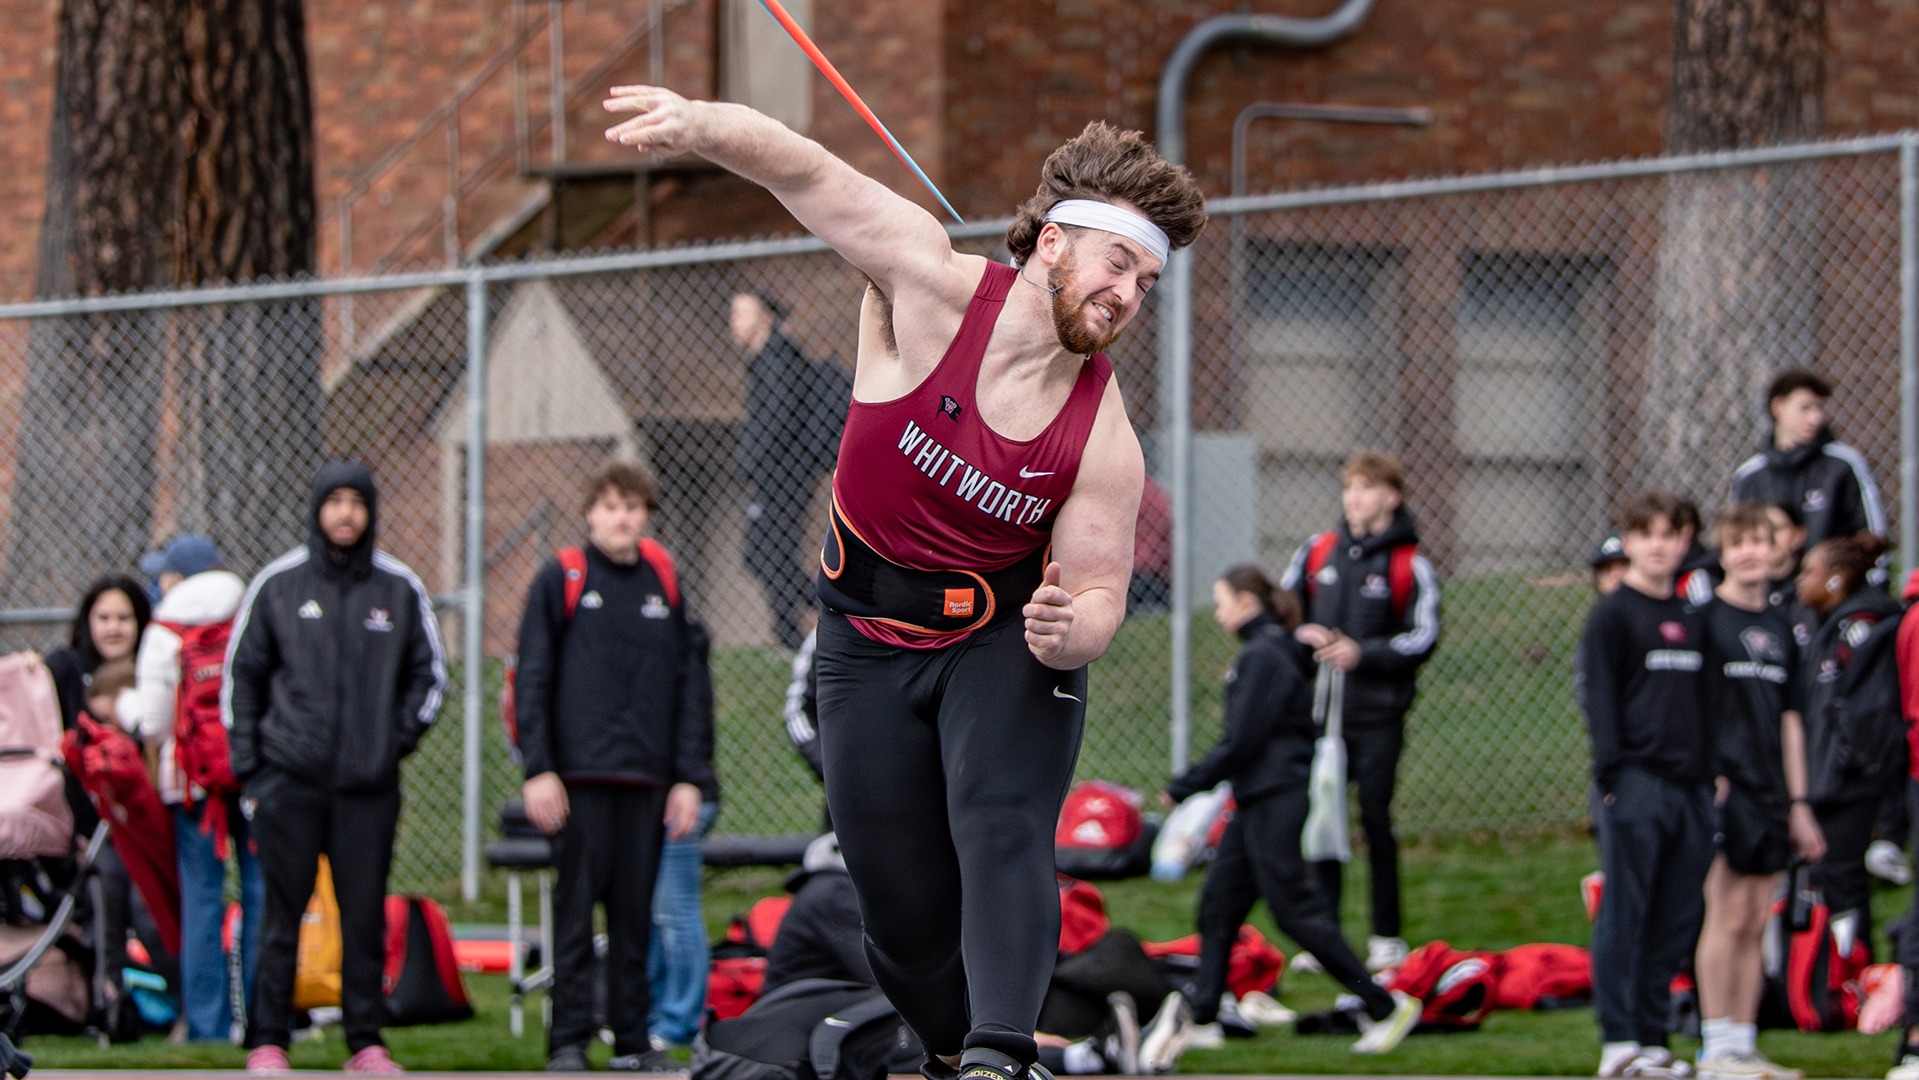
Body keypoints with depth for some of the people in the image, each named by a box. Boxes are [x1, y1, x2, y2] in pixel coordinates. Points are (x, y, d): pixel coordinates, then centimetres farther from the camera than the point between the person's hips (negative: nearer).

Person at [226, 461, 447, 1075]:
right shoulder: (277, 584, 4)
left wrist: (401, 737, 3)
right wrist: (247, 767, 3)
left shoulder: (400, 589, 7)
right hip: (290, 779, -1)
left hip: (370, 785, 1)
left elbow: (430, 672, 16)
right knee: (282, 913, -2)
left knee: (366, 916, 1)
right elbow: (241, 674, 9)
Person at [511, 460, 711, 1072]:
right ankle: (568, 1040, -1)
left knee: (636, 910, 5)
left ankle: (634, 1039, 11)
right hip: (579, 774, -3)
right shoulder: (561, 580, 3)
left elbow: (688, 687, 13)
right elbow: (532, 679, 0)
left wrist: (689, 776, 6)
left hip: (647, 778, 3)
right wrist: (537, 769, -9)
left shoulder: (663, 586, 13)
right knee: (576, 907, -4)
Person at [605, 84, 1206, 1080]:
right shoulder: (931, 287, -19)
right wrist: (698, 126, -42)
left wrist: (1069, 630, -35)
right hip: (869, 643, 1)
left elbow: (1101, 590, -10)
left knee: (1001, 829, -26)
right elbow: (805, 172, -22)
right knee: (900, 900, 3)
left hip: (1006, 638, -1)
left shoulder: (1105, 440, -16)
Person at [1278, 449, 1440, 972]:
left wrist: (1361, 652, -17)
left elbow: (1423, 638, -7)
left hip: (1377, 717, -4)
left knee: (1376, 820, -2)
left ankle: (1387, 937, 6)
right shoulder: (1317, 551, 10)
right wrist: (1302, 634, -6)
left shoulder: (1410, 565, -3)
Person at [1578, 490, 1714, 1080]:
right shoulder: (1612, 615, -1)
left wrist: (1712, 774, 15)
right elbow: (1597, 696, -7)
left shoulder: (1693, 619, 18)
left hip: (1690, 786, 6)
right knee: (1625, 915, -7)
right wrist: (1614, 771, -16)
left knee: (1677, 920, 6)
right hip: (1635, 783, -6)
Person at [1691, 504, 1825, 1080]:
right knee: (1727, 918, -8)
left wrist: (1798, 802, 16)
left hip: (1771, 793, 6)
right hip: (1725, 787, -6)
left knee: (1756, 924, 7)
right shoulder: (1706, 618, -4)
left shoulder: (1780, 628, 16)